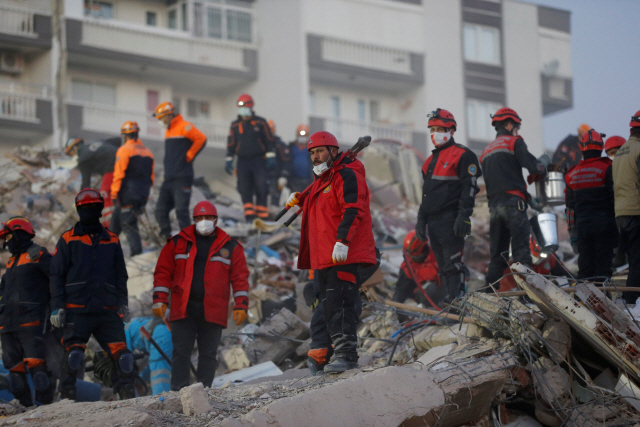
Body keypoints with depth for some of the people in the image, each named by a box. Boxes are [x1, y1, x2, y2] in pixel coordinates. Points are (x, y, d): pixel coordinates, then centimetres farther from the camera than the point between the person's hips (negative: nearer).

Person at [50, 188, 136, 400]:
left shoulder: (112, 241, 17)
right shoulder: (68, 239, 9)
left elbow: (120, 275, 20)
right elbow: (56, 275, 6)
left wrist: (122, 303, 9)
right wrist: (57, 307, -3)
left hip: (107, 309, 2)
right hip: (76, 309, -2)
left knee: (119, 350, -9)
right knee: (73, 352, -10)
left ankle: (126, 389, -3)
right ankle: (67, 394, -1)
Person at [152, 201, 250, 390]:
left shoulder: (230, 247, 9)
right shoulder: (178, 243, 9)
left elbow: (240, 278, 8)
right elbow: (163, 272, 9)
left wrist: (241, 306, -1)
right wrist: (160, 300, 1)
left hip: (213, 311, 0)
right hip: (183, 309, 0)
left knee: (208, 353, 3)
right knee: (181, 352, -3)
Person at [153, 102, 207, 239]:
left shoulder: (183, 127, -6)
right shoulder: (168, 131, 22)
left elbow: (201, 139, -19)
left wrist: (189, 156, -13)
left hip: (182, 178, -9)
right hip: (169, 179, 9)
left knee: (181, 210, -12)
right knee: (160, 210, 6)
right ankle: (166, 237, 13)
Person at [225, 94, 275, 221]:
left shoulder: (260, 123, 4)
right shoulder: (235, 125, 11)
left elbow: (269, 141, 4)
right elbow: (231, 144, 14)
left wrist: (270, 157, -3)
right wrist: (228, 160, 8)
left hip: (259, 162, -3)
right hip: (243, 162, 3)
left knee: (261, 189, -7)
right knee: (245, 191, -1)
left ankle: (262, 215, -2)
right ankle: (249, 217, 1)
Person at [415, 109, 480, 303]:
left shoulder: (463, 155, -3)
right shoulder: (431, 160, 23)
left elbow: (469, 188, -11)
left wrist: (463, 216, -19)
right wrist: (421, 219, 20)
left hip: (451, 220, -8)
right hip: (434, 221, 8)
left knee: (453, 264, -13)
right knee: (442, 266, 9)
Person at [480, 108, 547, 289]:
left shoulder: (486, 151, 24)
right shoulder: (513, 142, 1)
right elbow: (533, 165, -11)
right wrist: (542, 170, 12)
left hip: (494, 204, 7)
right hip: (513, 201, -7)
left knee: (498, 252, 9)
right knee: (521, 247, -11)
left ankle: (489, 291, 5)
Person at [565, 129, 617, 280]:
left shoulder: (572, 174, 11)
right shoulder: (607, 169, -5)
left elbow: (570, 207, 15)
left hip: (582, 226, 4)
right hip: (604, 225, -4)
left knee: (585, 268, 7)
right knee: (603, 267, -5)